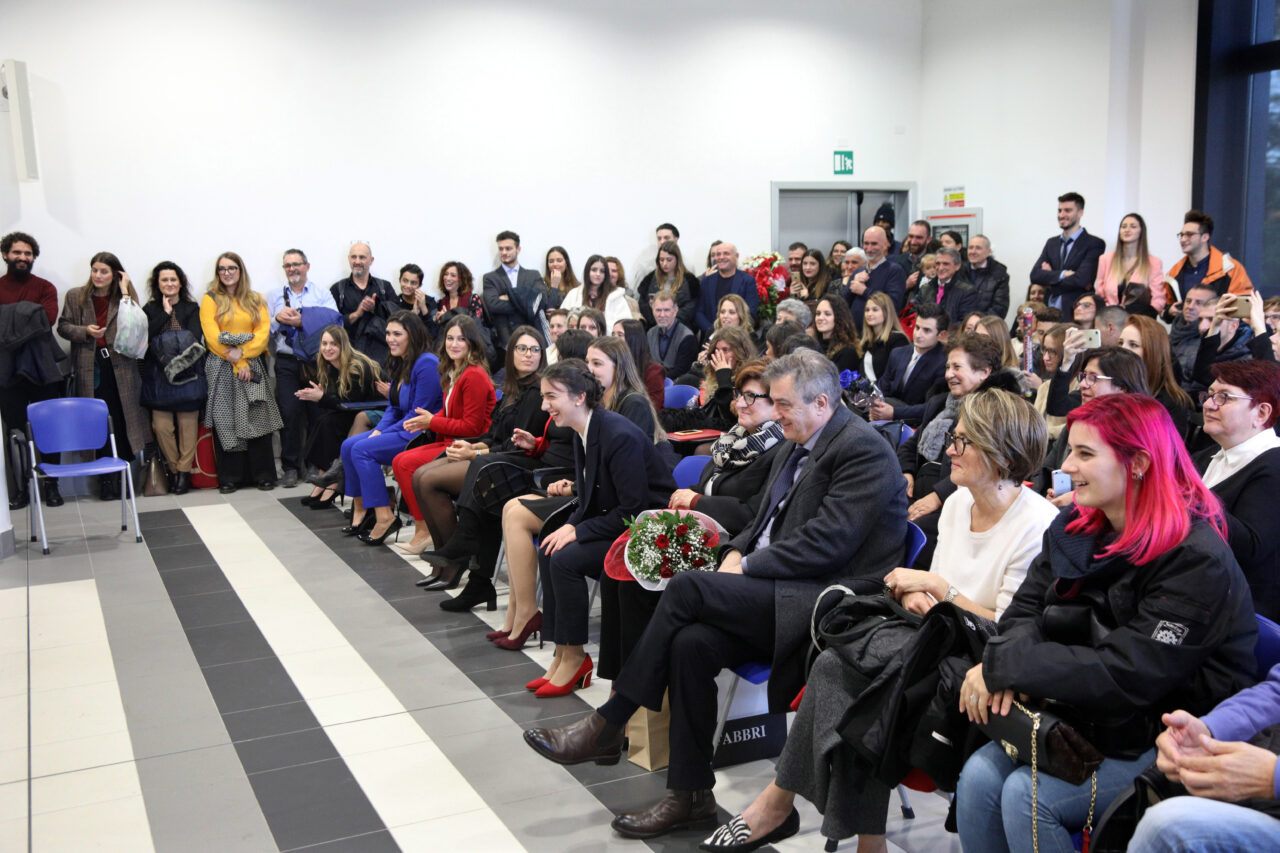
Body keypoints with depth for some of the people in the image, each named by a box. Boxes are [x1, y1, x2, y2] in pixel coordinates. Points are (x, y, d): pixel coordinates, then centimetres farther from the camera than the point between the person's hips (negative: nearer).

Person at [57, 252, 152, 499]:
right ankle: (107, 481, 5)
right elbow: (63, 326, 9)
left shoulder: (126, 296, 6)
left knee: (122, 422, 1)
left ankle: (123, 475, 13)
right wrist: (85, 331, -9)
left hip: (120, 366, 0)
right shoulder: (75, 296, 8)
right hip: (90, 367, 0)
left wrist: (125, 291, -11)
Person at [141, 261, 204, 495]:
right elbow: (146, 336, -6)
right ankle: (173, 469, 10)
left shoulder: (192, 308, 8)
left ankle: (184, 471, 7)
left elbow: (195, 339, -5)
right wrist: (165, 313, -7)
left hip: (187, 373, -1)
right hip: (158, 374, 1)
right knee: (161, 425, -4)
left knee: (187, 424, -1)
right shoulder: (150, 310, 11)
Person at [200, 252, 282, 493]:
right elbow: (212, 336, -4)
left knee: (257, 418, -3)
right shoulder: (210, 300, 6)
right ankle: (229, 477, 3)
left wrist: (242, 352, -14)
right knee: (225, 420, -1)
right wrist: (237, 363, -12)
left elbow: (264, 331, 1)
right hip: (221, 367, -1)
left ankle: (263, 475, 1)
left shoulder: (256, 300, 12)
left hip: (252, 365, 1)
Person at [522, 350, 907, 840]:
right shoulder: (794, 449, 20)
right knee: (692, 642, -20)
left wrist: (746, 568, -13)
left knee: (686, 588, -23)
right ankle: (690, 796, -10)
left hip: (827, 601, -8)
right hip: (782, 596, 8)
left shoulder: (863, 449, -9)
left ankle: (606, 727, -12)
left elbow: (828, 542, -17)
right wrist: (736, 552, 3)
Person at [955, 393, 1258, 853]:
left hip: (1163, 740, -6)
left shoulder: (1197, 561, -21)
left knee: (1026, 796, -21)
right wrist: (1003, 671, -20)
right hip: (1081, 716, 7)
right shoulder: (1075, 527, 3)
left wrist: (1004, 666, -24)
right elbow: (1026, 610, 3)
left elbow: (1126, 675, -26)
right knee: (978, 776, -14)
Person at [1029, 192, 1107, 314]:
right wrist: (1063, 274, -12)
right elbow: (1035, 275, 3)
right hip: (1049, 312, 4)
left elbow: (1081, 279, -14)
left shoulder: (1094, 244, -2)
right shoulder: (1051, 243, 16)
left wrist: (1050, 277, -1)